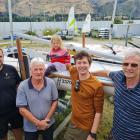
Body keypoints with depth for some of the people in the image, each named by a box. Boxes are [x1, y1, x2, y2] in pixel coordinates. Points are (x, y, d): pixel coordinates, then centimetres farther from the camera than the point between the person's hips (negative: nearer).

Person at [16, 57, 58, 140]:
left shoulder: (51, 83, -10)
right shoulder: (23, 86, -16)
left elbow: (55, 102, -3)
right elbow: (22, 109, -15)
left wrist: (47, 119, -12)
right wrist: (38, 123, -17)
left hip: (48, 124, 2)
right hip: (30, 127, -1)